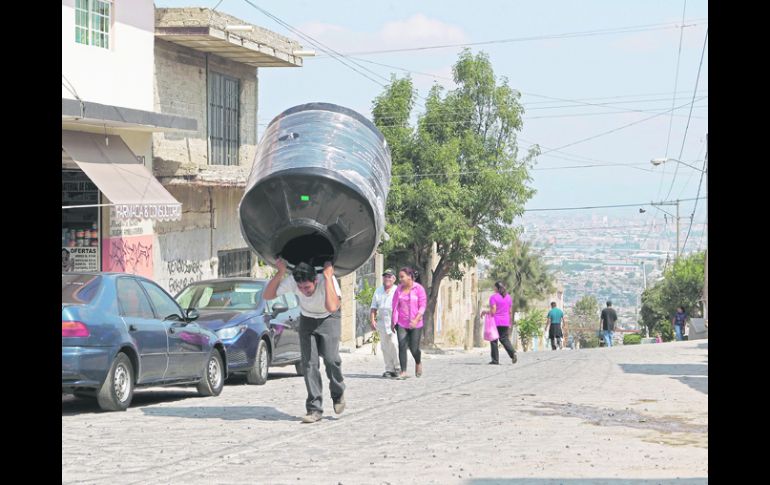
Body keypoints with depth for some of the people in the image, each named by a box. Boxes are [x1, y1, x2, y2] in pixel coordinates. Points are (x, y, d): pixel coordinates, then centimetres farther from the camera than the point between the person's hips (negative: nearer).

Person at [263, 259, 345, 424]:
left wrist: (328, 277, -47)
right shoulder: (291, 282, -25)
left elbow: (332, 307, -50)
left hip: (328, 319, -3)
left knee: (330, 358, -20)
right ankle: (314, 409, -4)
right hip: (307, 320, 3)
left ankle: (338, 393, 8)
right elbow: (267, 296, -20)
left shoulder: (328, 280, -35)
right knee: (308, 362, -10)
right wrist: (280, 273, -32)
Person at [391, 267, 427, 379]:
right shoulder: (399, 289, 6)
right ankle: (403, 372, -7)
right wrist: (393, 321, 5)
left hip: (415, 323, -3)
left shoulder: (419, 288, -6)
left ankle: (418, 363, 31)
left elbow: (423, 306, -7)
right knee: (402, 346, -9)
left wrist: (416, 320, -18)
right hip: (401, 323, 3)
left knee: (414, 348, -1)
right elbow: (395, 306, 10)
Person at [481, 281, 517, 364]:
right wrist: (510, 323, 17)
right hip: (505, 322, 5)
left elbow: (493, 311, -16)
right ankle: (512, 352, -13)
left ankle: (495, 360, 3)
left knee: (494, 340, 3)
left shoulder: (493, 297, -10)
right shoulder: (508, 297, 8)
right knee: (504, 338, 12)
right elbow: (510, 311, 10)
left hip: (495, 321, -5)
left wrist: (485, 312, 0)